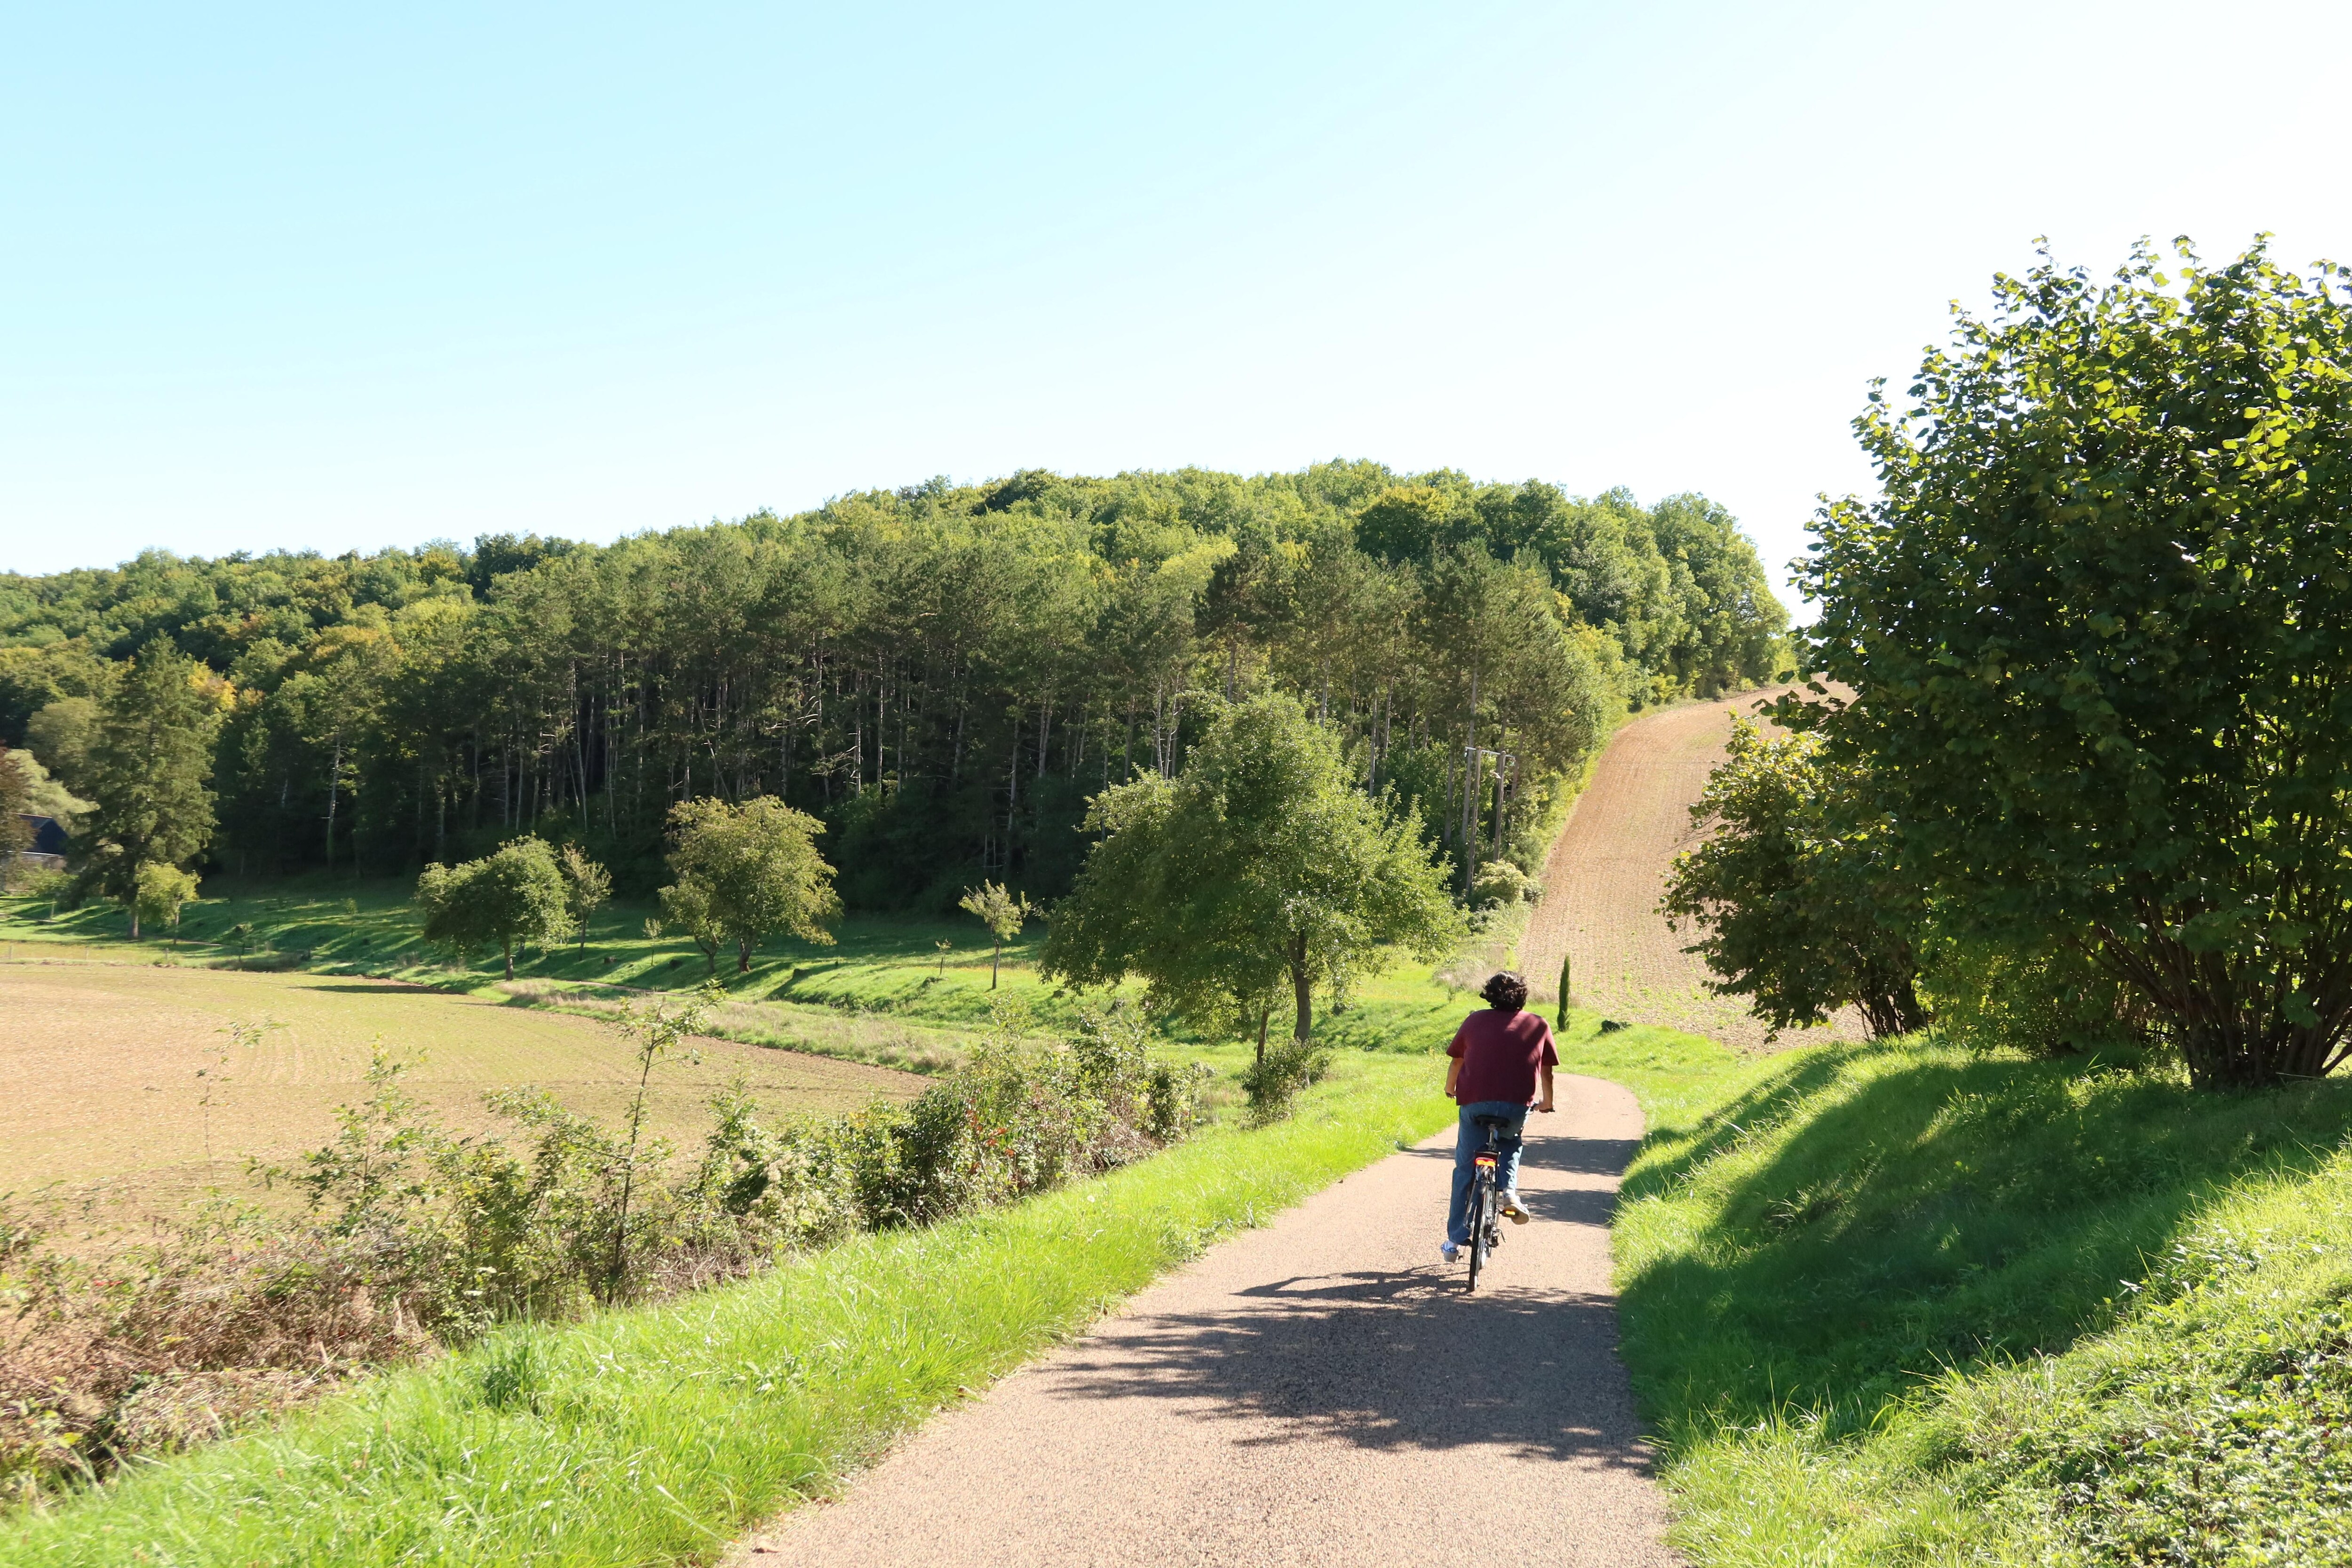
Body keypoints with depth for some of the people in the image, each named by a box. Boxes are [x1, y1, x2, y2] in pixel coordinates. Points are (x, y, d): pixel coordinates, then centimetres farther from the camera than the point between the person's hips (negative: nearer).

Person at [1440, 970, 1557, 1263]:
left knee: (1465, 1170, 13)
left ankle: (1455, 1240, 14)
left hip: (1475, 1103, 0)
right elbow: (1546, 1070, 21)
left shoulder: (1475, 1021, 15)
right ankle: (1508, 1190, 8)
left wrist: (1451, 1089, 42)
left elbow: (1456, 1062, 23)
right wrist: (1546, 1102, 38)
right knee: (1510, 1142, 33)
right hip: (1518, 1106, 0)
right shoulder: (1538, 1025, 15)